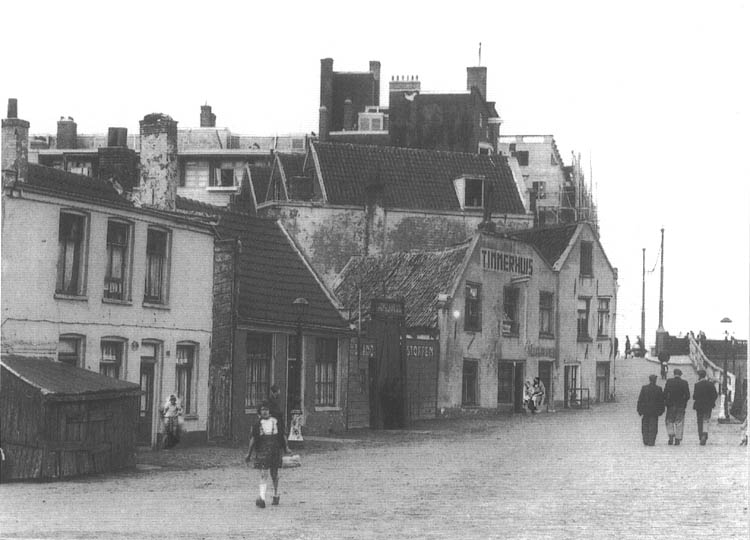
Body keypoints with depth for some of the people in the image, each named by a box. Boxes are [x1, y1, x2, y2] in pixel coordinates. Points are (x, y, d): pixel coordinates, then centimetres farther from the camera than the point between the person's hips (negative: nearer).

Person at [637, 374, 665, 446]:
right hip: (655, 410, -1)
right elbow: (661, 400, -2)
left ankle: (646, 441, 12)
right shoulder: (658, 389, -5)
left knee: (645, 426, 11)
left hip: (645, 410, 1)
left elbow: (640, 399, -2)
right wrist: (661, 410, 7)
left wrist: (639, 410, 4)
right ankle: (651, 442, -1)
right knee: (653, 426, 4)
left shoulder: (644, 388, -4)